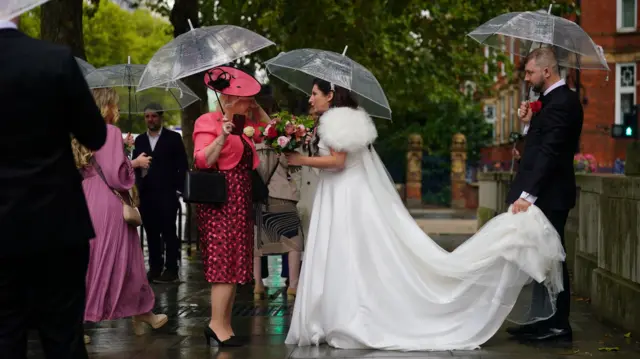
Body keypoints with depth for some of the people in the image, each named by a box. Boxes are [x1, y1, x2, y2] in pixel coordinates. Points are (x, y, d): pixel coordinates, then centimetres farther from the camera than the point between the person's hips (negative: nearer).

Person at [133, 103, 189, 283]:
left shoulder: (173, 138, 2)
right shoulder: (140, 140, 14)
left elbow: (182, 165, -1)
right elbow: (135, 165, 13)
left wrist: (178, 189, -8)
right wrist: (137, 188, 1)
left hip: (166, 193, -4)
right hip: (145, 193, 4)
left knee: (168, 231, -3)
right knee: (151, 232, 6)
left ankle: (171, 270, 0)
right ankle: (155, 268, 12)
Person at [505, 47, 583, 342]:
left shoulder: (561, 102, -16)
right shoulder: (554, 100, 15)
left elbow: (549, 152, -23)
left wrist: (527, 194, -26)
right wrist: (530, 123, 2)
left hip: (548, 196, -10)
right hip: (544, 195, 10)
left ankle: (557, 325, 5)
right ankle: (544, 321, 19)